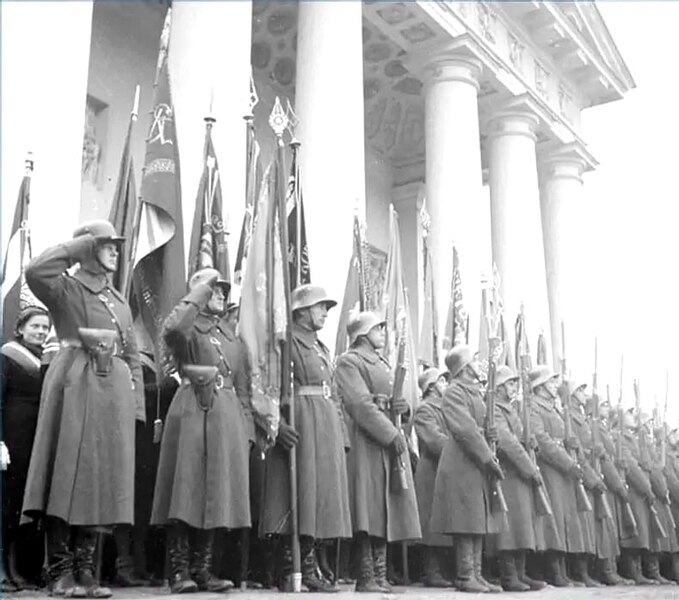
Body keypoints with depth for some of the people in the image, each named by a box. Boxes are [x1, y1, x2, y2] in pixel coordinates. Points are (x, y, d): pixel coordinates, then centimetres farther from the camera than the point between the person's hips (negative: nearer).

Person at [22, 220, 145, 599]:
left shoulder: (120, 302, 22)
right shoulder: (66, 288, 5)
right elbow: (35, 272, -19)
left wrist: (136, 404, 8)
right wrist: (77, 247, -6)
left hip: (114, 390, 6)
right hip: (75, 385, -5)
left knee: (102, 477, 4)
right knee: (67, 473, -7)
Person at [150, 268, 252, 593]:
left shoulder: (231, 337, 22)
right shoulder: (188, 328, 4)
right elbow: (171, 328, -24)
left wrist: (246, 430, 11)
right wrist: (200, 291, -12)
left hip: (227, 417, 6)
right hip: (191, 412, -6)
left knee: (216, 495, 5)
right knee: (185, 493, -6)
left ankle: (201, 569, 13)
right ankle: (180, 571, 1)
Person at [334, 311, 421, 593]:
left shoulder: (384, 364, 25)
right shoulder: (348, 361, -3)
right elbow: (361, 404, -14)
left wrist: (403, 406, 2)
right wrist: (392, 435, -19)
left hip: (391, 442, 8)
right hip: (366, 442, -8)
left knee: (386, 510, 5)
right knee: (368, 513, -9)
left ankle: (381, 575, 8)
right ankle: (366, 577, -4)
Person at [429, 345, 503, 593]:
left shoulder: (475, 392, 21)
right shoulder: (454, 391, -9)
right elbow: (465, 430, -17)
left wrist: (488, 434, 3)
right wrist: (489, 459, -17)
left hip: (477, 465, 9)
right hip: (462, 464, -9)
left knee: (478, 522, 8)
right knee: (467, 521, -7)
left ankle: (476, 574, 12)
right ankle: (465, 576, -3)